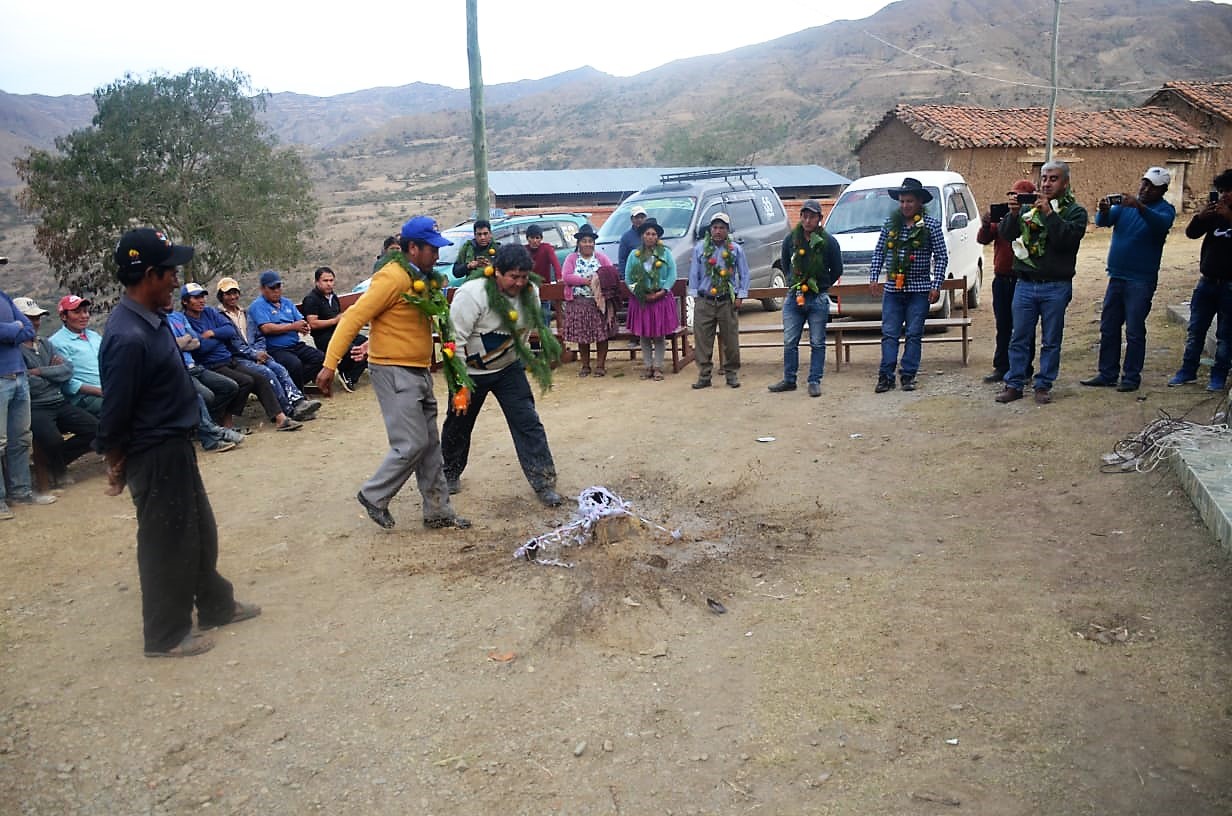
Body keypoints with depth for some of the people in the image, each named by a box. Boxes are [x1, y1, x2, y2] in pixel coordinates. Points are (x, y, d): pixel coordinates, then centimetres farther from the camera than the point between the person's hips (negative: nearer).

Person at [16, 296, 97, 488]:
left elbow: (68, 370, 4)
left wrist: (40, 372, -9)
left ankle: (57, 460, 12)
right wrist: (52, 372, -1)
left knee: (94, 428, -8)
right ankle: (58, 470, 4)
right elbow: (29, 384, -17)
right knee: (52, 439, -32)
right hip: (35, 408, -7)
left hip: (60, 403, 7)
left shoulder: (44, 343, 17)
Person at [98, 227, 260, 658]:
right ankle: (166, 635, 22)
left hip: (176, 446, 10)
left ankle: (215, 605, 40)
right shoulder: (129, 337, -27)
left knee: (200, 531, 22)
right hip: (155, 456, -10)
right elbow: (115, 411, -21)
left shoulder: (152, 319, 4)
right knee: (167, 543, 5)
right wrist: (117, 466, -10)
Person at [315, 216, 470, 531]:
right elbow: (354, 317, -19)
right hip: (394, 372, -9)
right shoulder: (393, 277, -16)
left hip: (419, 371, 9)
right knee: (411, 444, -10)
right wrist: (330, 364, -23)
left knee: (430, 444, 11)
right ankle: (374, 496, 11)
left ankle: (438, 511, 18)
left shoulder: (423, 277, 11)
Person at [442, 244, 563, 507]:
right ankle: (450, 474, 39)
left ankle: (544, 483, 0)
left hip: (509, 369, 3)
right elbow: (455, 340, -24)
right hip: (471, 372, -3)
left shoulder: (530, 293, -9)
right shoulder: (472, 294, -26)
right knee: (459, 424, 14)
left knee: (528, 423, -6)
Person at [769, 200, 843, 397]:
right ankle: (789, 380, 15)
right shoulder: (791, 239, 2)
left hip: (818, 300, -2)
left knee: (817, 343, 3)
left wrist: (821, 286, 6)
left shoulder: (828, 242, -4)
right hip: (793, 298, 2)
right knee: (789, 342, 5)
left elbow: (837, 270, 7)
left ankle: (814, 382, 10)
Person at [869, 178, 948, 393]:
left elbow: (941, 257, 0)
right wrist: (873, 277, 4)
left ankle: (908, 375, 8)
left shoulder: (931, 225, 0)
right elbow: (878, 252, 14)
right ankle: (886, 376, 2)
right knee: (889, 334, 0)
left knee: (914, 335, 2)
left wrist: (936, 286, -6)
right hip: (892, 289, 2)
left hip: (919, 289, -2)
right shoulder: (890, 224, 7)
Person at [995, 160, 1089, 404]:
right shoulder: (1027, 207, 11)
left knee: (1051, 341, 6)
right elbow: (1006, 234, 0)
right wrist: (1013, 213, -16)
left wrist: (1049, 213, -19)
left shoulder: (1075, 211, 3)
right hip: (1025, 284, 2)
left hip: (1056, 286, -2)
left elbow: (1069, 238, -15)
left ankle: (1044, 386, 15)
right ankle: (1014, 384, 12)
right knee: (1019, 338, 5)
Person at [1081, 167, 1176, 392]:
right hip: (1116, 276, 5)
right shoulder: (1125, 203, 9)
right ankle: (1107, 374, 17)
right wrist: (1103, 211, -31)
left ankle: (1132, 376, 7)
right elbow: (1103, 221, -8)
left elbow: (1162, 223, -26)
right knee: (1108, 329, 9)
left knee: (1134, 331, -1)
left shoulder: (1165, 209, -3)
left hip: (1141, 281, -5)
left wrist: (1140, 207, -42)